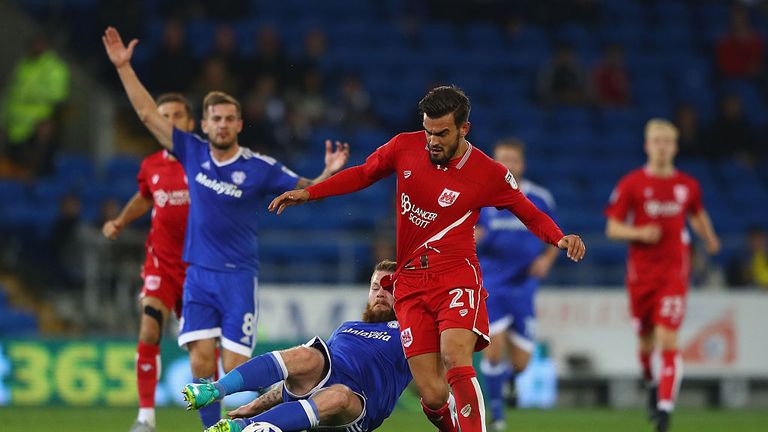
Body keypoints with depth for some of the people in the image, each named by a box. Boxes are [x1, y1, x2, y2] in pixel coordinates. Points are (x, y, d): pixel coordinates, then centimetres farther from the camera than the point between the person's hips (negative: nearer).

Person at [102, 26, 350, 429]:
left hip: (238, 277, -3)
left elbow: (305, 190, -7)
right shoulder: (193, 153, 3)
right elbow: (148, 113, 6)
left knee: (235, 366, -9)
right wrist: (123, 66, 3)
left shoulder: (259, 167, -6)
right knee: (201, 360, -6)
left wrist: (328, 173, -28)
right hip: (198, 274, 3)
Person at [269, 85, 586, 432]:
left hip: (456, 275, -2)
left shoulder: (489, 174, -3)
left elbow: (530, 214, 10)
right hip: (409, 282, 2)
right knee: (432, 395, -8)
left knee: (455, 358, -30)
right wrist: (308, 193, 15)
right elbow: (364, 174, 22)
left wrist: (560, 238, -10)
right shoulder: (405, 147, 3)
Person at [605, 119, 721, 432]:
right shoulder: (631, 184, -2)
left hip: (674, 272, 0)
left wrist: (709, 236, 5)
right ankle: (650, 382, 43)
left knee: (668, 339, -14)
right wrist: (640, 233, -19)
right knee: (646, 339, 11)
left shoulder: (688, 186, 5)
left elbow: (697, 214, 25)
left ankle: (665, 406, -16)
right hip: (641, 273, 0)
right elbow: (612, 228, 0)